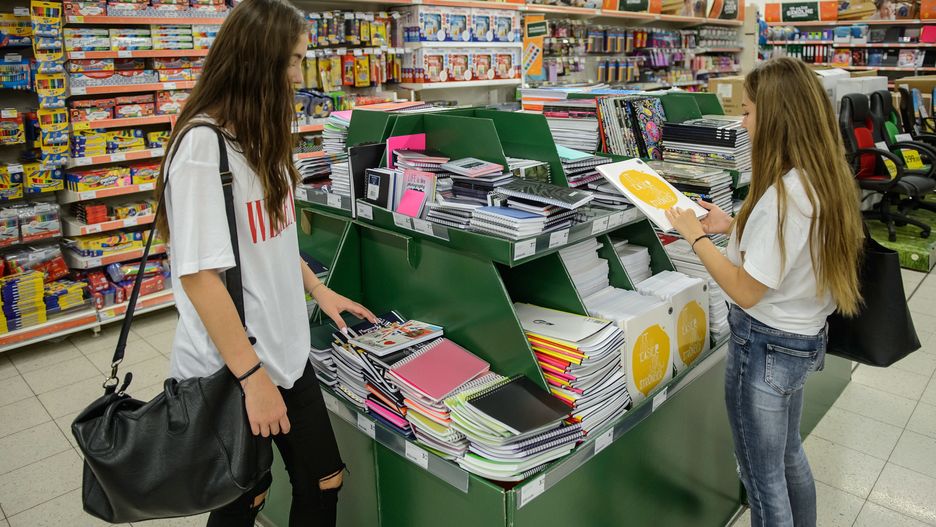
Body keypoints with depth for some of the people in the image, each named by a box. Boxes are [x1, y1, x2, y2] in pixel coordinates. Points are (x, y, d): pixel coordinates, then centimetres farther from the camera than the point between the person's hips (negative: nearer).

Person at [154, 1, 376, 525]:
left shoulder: (260, 137, 7)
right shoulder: (202, 144, -20)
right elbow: (198, 274, -23)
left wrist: (318, 290, 16)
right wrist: (252, 375, -21)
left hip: (285, 350, 8)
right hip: (231, 367, -7)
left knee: (323, 482, 15)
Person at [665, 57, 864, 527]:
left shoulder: (784, 193, -28)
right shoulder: (827, 178, 1)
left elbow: (745, 291, -24)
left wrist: (697, 237, -14)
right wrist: (733, 227, 8)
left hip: (766, 346, -9)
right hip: (804, 338, 10)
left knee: (763, 478, 11)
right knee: (788, 455, 30)